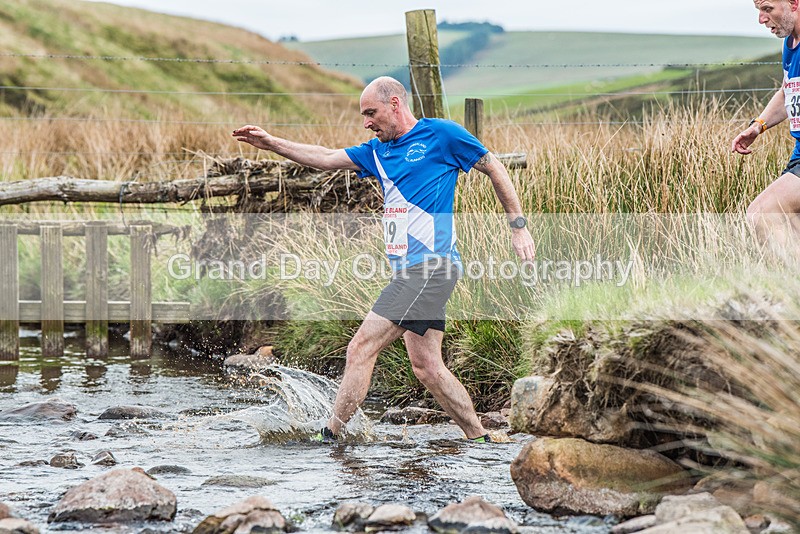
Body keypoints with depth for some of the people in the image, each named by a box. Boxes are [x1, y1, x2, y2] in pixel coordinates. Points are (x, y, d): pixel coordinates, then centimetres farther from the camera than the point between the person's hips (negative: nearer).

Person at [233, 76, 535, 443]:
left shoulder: (441, 134, -3)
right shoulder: (377, 150, 19)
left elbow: (494, 168, 4)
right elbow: (327, 159, 21)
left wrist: (518, 226, 3)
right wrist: (272, 144, 14)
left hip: (430, 267, -9)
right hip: (409, 272, 9)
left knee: (361, 348, -11)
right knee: (426, 366, 6)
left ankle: (329, 437, -9)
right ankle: (480, 440, 12)